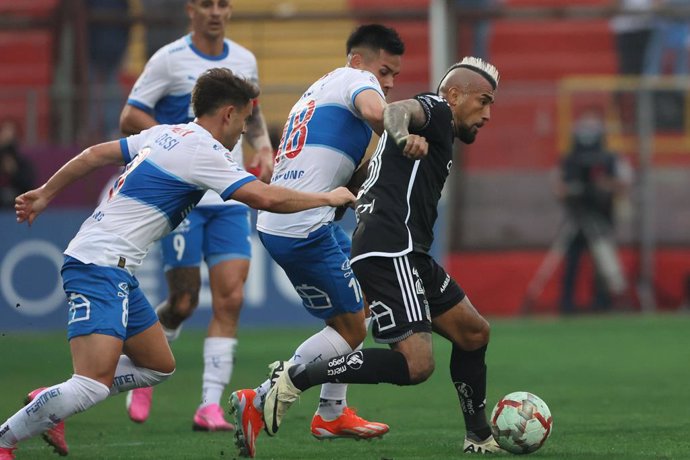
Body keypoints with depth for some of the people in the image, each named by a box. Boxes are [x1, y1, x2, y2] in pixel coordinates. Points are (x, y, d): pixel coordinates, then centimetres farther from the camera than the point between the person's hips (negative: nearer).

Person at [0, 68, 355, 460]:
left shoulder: (165, 134, 16)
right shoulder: (204, 150, -11)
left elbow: (95, 154, 22)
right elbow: (266, 197, -17)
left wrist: (45, 194, 31)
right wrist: (328, 198, -3)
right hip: (102, 268, -10)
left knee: (160, 366, 16)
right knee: (95, 385, -21)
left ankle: (50, 403, 15)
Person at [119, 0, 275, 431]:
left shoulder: (244, 60, 10)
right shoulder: (169, 60, -5)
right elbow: (129, 119, -5)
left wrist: (264, 147, 7)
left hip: (231, 198, 4)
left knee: (231, 299, -8)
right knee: (183, 302, -3)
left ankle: (211, 405, -5)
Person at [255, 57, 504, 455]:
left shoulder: (438, 136, 29)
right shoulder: (436, 110, 0)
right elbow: (397, 109, -25)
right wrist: (404, 133, -46)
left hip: (408, 255, 11)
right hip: (390, 252, -11)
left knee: (474, 333, 17)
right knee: (416, 364, -20)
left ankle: (479, 437, 27)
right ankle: (295, 378, -15)